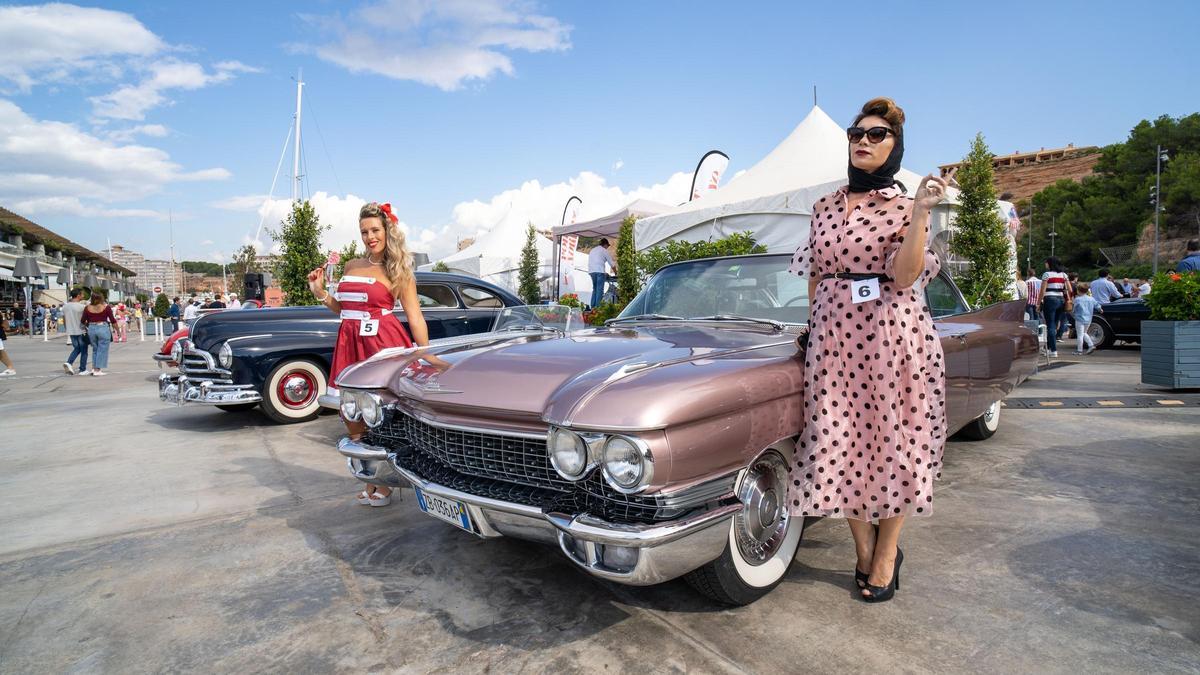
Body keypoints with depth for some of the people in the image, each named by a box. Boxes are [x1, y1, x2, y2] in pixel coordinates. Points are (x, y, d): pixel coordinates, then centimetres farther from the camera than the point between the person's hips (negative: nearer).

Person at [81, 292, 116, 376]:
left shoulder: (87, 308, 1)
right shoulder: (106, 307, -7)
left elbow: (82, 321, 6)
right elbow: (113, 320, -6)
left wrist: (86, 325, 27)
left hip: (91, 329, 4)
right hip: (103, 328, -4)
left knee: (95, 349, 20)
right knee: (102, 350, 3)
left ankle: (94, 368, 18)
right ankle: (97, 370, 3)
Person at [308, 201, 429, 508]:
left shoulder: (398, 271, -1)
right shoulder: (351, 266, 14)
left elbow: (414, 316, -6)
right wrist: (320, 292, 7)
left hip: (383, 342, -6)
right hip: (350, 343, 6)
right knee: (351, 415, 7)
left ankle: (383, 484, 14)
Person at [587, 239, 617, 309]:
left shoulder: (592, 250, 24)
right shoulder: (604, 251, 4)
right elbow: (611, 263, 5)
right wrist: (616, 272, 21)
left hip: (591, 271, 6)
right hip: (599, 271, -6)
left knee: (594, 289, 14)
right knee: (600, 290, -6)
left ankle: (593, 307, 9)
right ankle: (598, 307, -13)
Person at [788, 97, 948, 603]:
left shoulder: (905, 207, 1)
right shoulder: (825, 207, 12)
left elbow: (903, 277, -12)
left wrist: (921, 211, -18)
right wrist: (814, 327, 12)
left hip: (892, 333, -3)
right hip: (832, 333, 3)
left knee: (891, 440, 4)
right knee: (839, 442, 4)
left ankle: (887, 550, 22)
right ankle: (863, 547, 23)